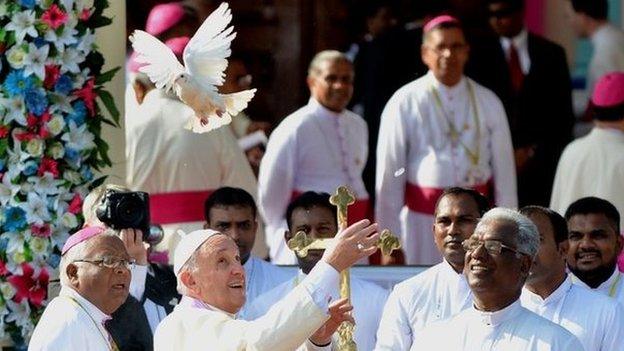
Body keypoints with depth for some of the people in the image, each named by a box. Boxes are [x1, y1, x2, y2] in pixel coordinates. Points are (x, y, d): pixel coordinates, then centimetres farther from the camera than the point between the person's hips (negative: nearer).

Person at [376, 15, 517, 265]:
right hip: (422, 218, -2)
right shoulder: (405, 103, -2)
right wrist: (389, 242, -3)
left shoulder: (488, 103, 5)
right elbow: (389, 176, -2)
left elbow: (504, 171, 6)